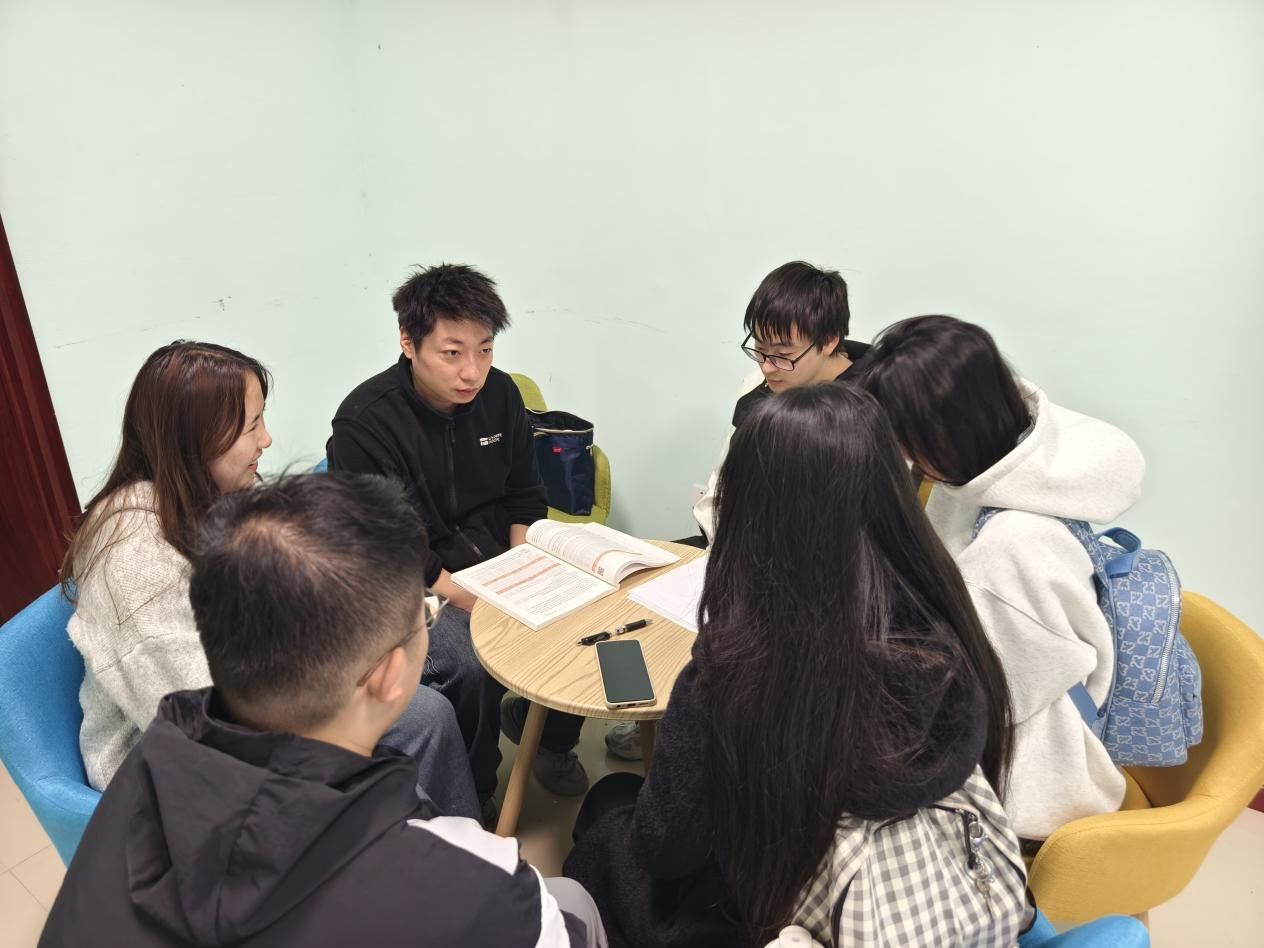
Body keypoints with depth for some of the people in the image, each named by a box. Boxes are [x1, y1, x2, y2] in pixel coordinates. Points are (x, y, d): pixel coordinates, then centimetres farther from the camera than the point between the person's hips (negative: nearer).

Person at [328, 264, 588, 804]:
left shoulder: (500, 394, -2)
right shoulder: (364, 423, -17)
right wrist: (467, 597, -24)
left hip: (497, 563, 5)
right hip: (414, 588, -5)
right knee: (471, 667, -28)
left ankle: (552, 739, 16)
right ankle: (471, 796, 3)